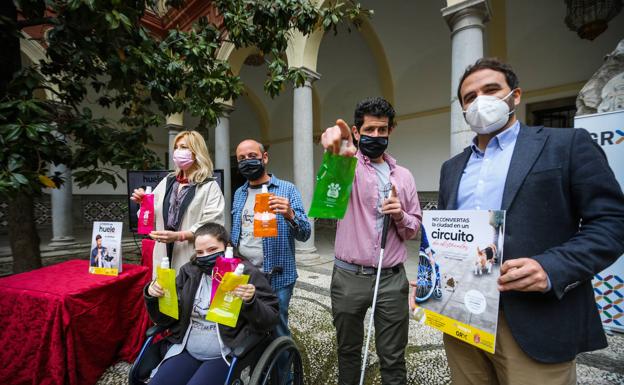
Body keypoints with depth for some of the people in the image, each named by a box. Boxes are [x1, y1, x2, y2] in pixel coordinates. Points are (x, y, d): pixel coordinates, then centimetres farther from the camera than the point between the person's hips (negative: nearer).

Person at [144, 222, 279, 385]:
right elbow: (165, 319, 9)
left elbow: (270, 321, -12)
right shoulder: (188, 272, 3)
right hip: (186, 350, 5)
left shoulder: (248, 274, -11)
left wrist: (251, 302, -32)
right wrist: (153, 296, -11)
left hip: (226, 354, -4)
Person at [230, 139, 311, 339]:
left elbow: (304, 234, -15)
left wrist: (290, 215, -34)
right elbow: (235, 235, 16)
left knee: (278, 334, 11)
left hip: (276, 278, -5)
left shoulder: (287, 189, -8)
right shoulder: (239, 193, 9)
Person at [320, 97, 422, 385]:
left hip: (392, 278, 2)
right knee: (348, 351, 17)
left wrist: (401, 216, -12)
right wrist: (335, 138, -51)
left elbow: (414, 229, 11)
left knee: (393, 357, 13)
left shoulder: (403, 176, 8)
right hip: (349, 277, -1)